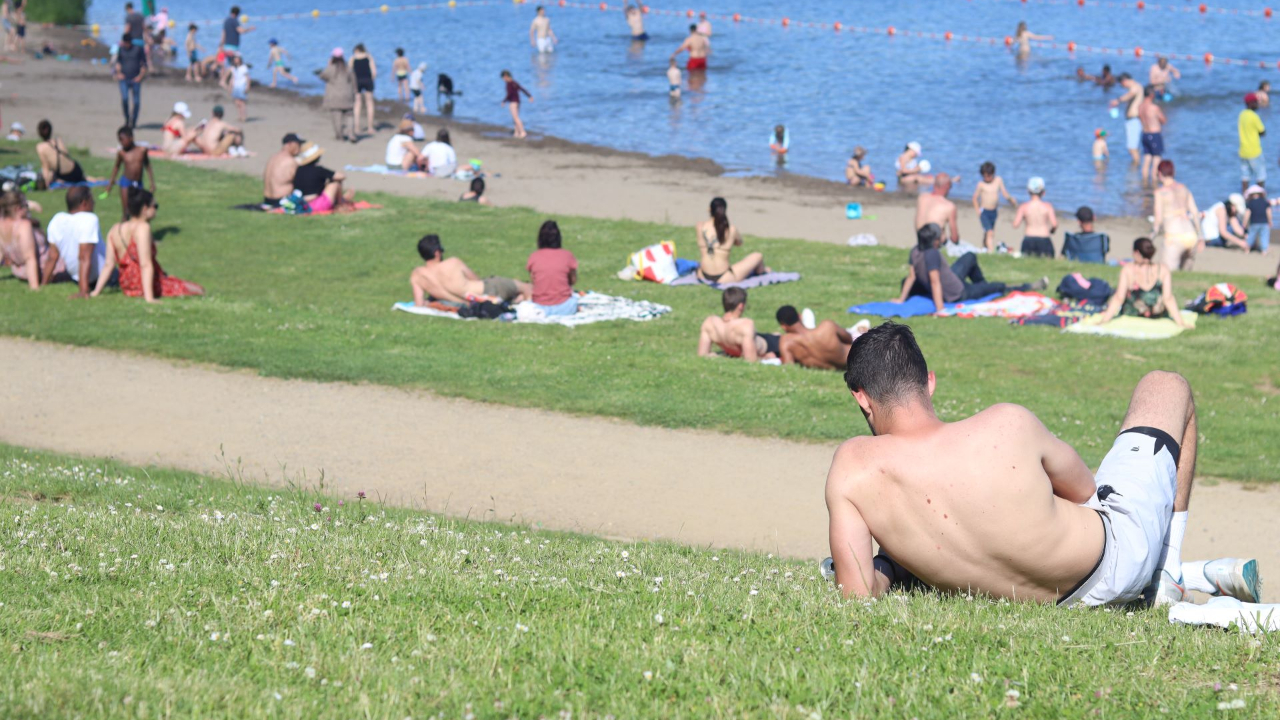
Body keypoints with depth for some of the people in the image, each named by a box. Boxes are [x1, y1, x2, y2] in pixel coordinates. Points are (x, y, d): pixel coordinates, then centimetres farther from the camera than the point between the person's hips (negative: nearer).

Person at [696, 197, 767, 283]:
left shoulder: (700, 226, -6)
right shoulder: (731, 229, -12)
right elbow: (739, 243, 10)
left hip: (703, 276, 4)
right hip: (723, 278, -4)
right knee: (757, 257, 17)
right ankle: (761, 271, 50)